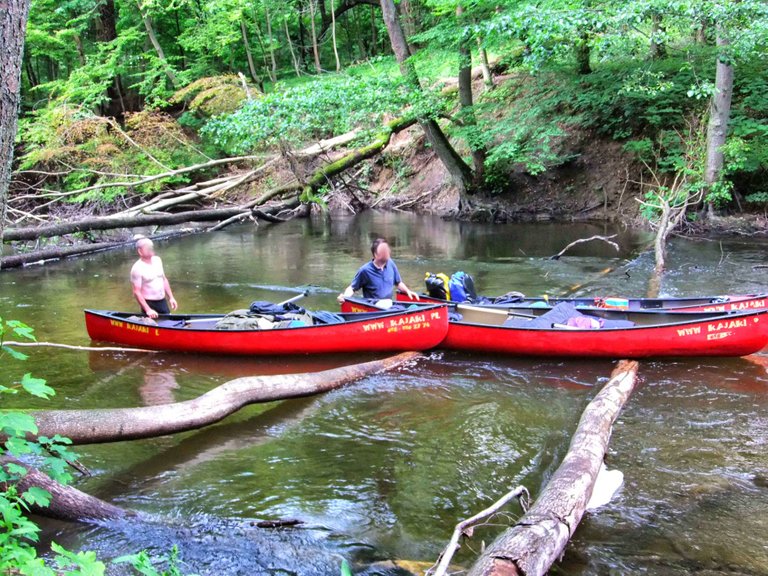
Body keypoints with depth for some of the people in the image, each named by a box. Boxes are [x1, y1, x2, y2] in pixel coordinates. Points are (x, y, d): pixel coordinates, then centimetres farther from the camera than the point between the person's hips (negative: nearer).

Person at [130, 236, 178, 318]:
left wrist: (171, 297, 10)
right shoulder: (137, 268, -17)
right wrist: (148, 310, -22)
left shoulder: (157, 260, 3)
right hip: (149, 304, -6)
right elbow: (137, 292, -18)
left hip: (162, 302, 6)